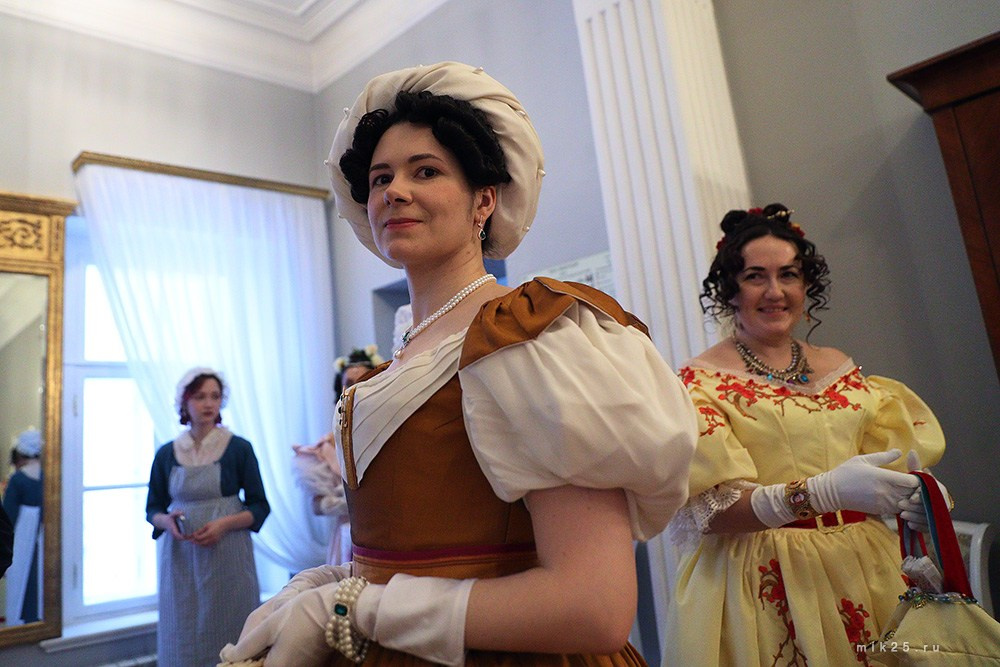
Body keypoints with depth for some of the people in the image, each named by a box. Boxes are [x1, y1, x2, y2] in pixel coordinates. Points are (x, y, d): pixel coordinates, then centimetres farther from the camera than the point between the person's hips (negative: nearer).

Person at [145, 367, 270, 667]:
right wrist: (166, 521, -10)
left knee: (228, 634, 1)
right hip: (180, 558, 2)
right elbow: (153, 509, 12)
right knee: (183, 637, 6)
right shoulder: (166, 453, 5)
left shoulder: (239, 448, -2)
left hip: (228, 557, -2)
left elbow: (259, 506, 1)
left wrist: (225, 524, -15)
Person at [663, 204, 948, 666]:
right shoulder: (700, 381, -9)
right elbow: (706, 510, -17)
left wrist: (915, 491, -12)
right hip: (762, 589, -5)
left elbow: (887, 458, 11)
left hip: (866, 573, 5)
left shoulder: (842, 369, 8)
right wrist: (821, 491, -29)